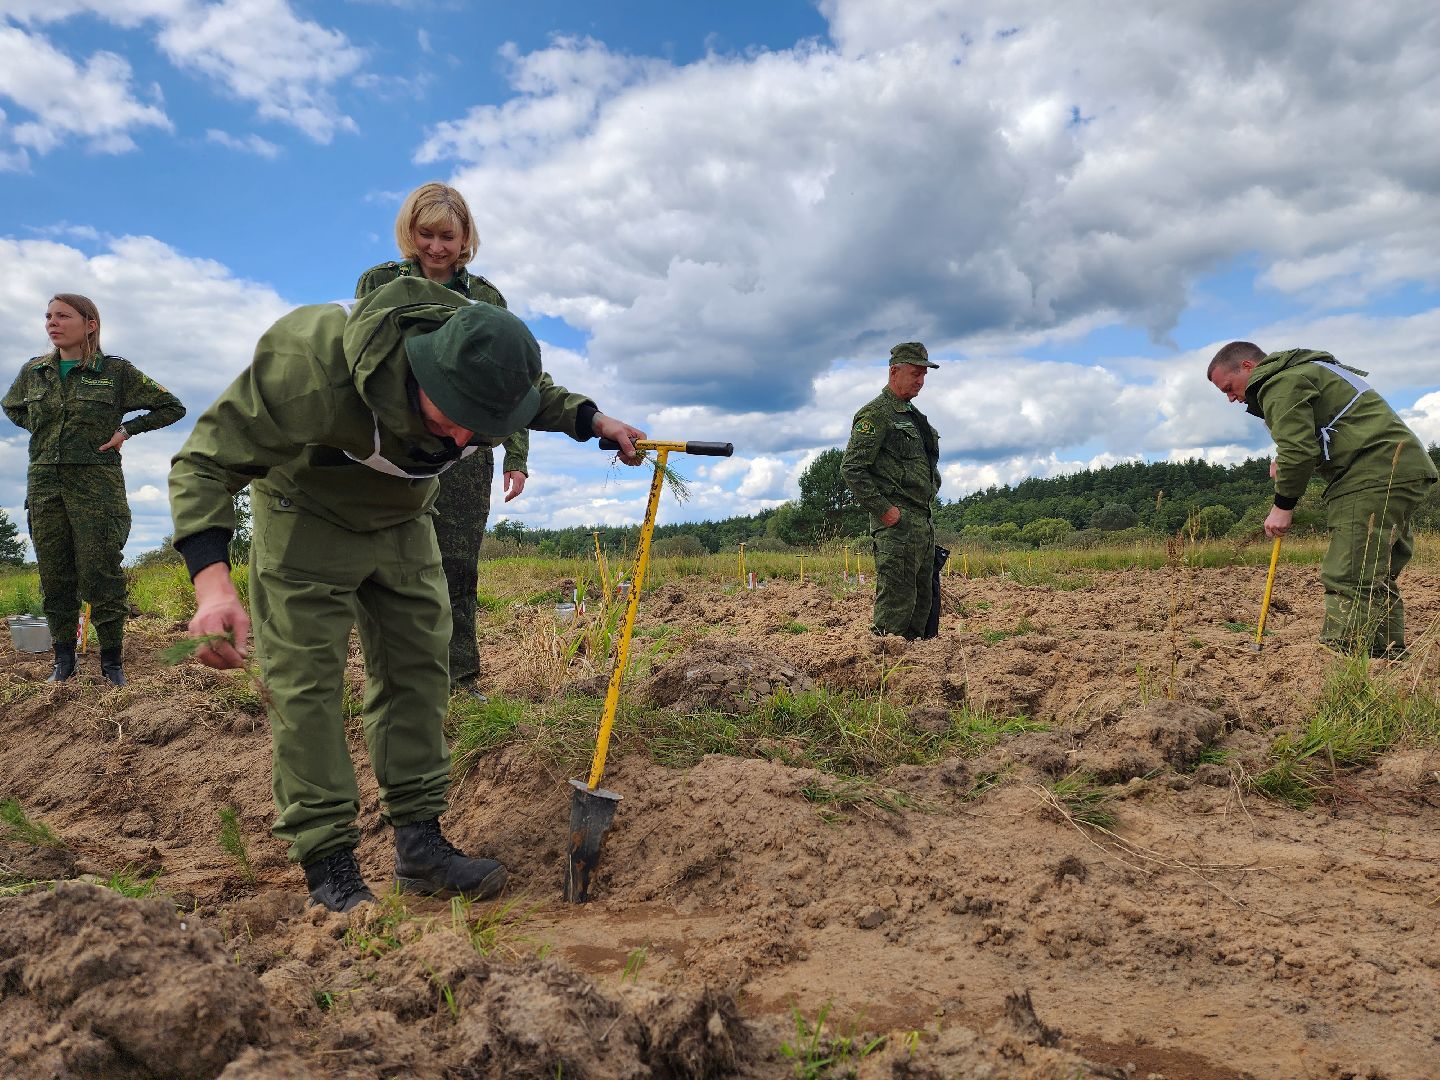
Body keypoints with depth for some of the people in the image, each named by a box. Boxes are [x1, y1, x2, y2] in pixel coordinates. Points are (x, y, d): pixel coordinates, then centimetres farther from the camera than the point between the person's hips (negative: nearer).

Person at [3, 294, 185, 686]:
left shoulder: (117, 371, -2)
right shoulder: (34, 371, 9)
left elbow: (172, 407, 4)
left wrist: (126, 430, -3)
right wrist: (40, 429, 11)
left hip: (96, 483, -4)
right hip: (44, 484, 4)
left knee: (99, 576, -4)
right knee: (54, 577, 7)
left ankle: (112, 662, 6)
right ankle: (63, 660, 18)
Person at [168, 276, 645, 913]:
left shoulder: (490, 372, -22)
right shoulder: (311, 365, -39)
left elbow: (538, 398, 6)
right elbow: (207, 461, -32)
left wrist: (591, 419, -11)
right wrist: (212, 582, -46)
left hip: (401, 522, 5)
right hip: (307, 521, -4)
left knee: (417, 669, 1)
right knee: (306, 681, -10)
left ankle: (419, 842, 9)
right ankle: (326, 865, -2)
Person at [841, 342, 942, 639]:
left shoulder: (915, 416, 22)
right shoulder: (875, 414, -7)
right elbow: (851, 468, -16)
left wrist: (927, 508, 19)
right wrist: (883, 509, -18)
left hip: (923, 521, 9)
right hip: (897, 522, -9)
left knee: (922, 598, 11)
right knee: (896, 600, -12)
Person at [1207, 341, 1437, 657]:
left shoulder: (1281, 384, -6)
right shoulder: (1305, 370, 28)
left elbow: (1298, 450, -15)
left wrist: (1283, 505, -5)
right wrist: (1283, 463, 12)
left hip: (1376, 476, -11)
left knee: (1348, 580, -16)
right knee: (1377, 579, 13)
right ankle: (1388, 658, 17)